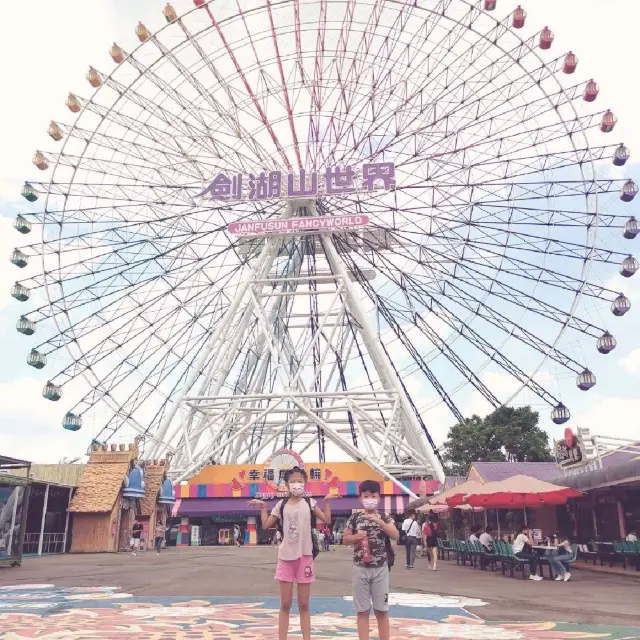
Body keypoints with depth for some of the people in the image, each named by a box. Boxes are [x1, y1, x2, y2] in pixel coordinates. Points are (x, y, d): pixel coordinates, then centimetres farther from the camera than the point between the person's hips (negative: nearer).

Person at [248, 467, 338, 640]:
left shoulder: (310, 503, 0)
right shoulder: (281, 505, 3)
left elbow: (327, 520, -5)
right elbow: (266, 525, 5)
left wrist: (327, 502, -10)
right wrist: (263, 507, 1)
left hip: (305, 556, -1)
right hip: (285, 556, 1)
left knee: (303, 605, 8)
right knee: (285, 604, 7)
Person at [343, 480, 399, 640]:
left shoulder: (385, 518, 2)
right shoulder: (355, 518, 2)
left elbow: (396, 536, -13)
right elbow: (345, 539, 6)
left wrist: (378, 521, -22)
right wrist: (356, 536, -14)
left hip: (380, 568, 0)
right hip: (360, 568, 0)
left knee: (381, 610, 8)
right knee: (362, 610, 7)